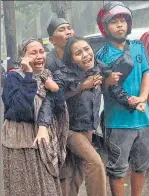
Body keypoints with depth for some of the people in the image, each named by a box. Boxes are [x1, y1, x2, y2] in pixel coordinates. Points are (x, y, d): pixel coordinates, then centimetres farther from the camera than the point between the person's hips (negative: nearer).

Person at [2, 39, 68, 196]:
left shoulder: (47, 76, 8)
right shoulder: (15, 76, -11)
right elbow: (22, 110, -27)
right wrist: (29, 75, -25)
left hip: (48, 139, 6)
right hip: (23, 140, -6)